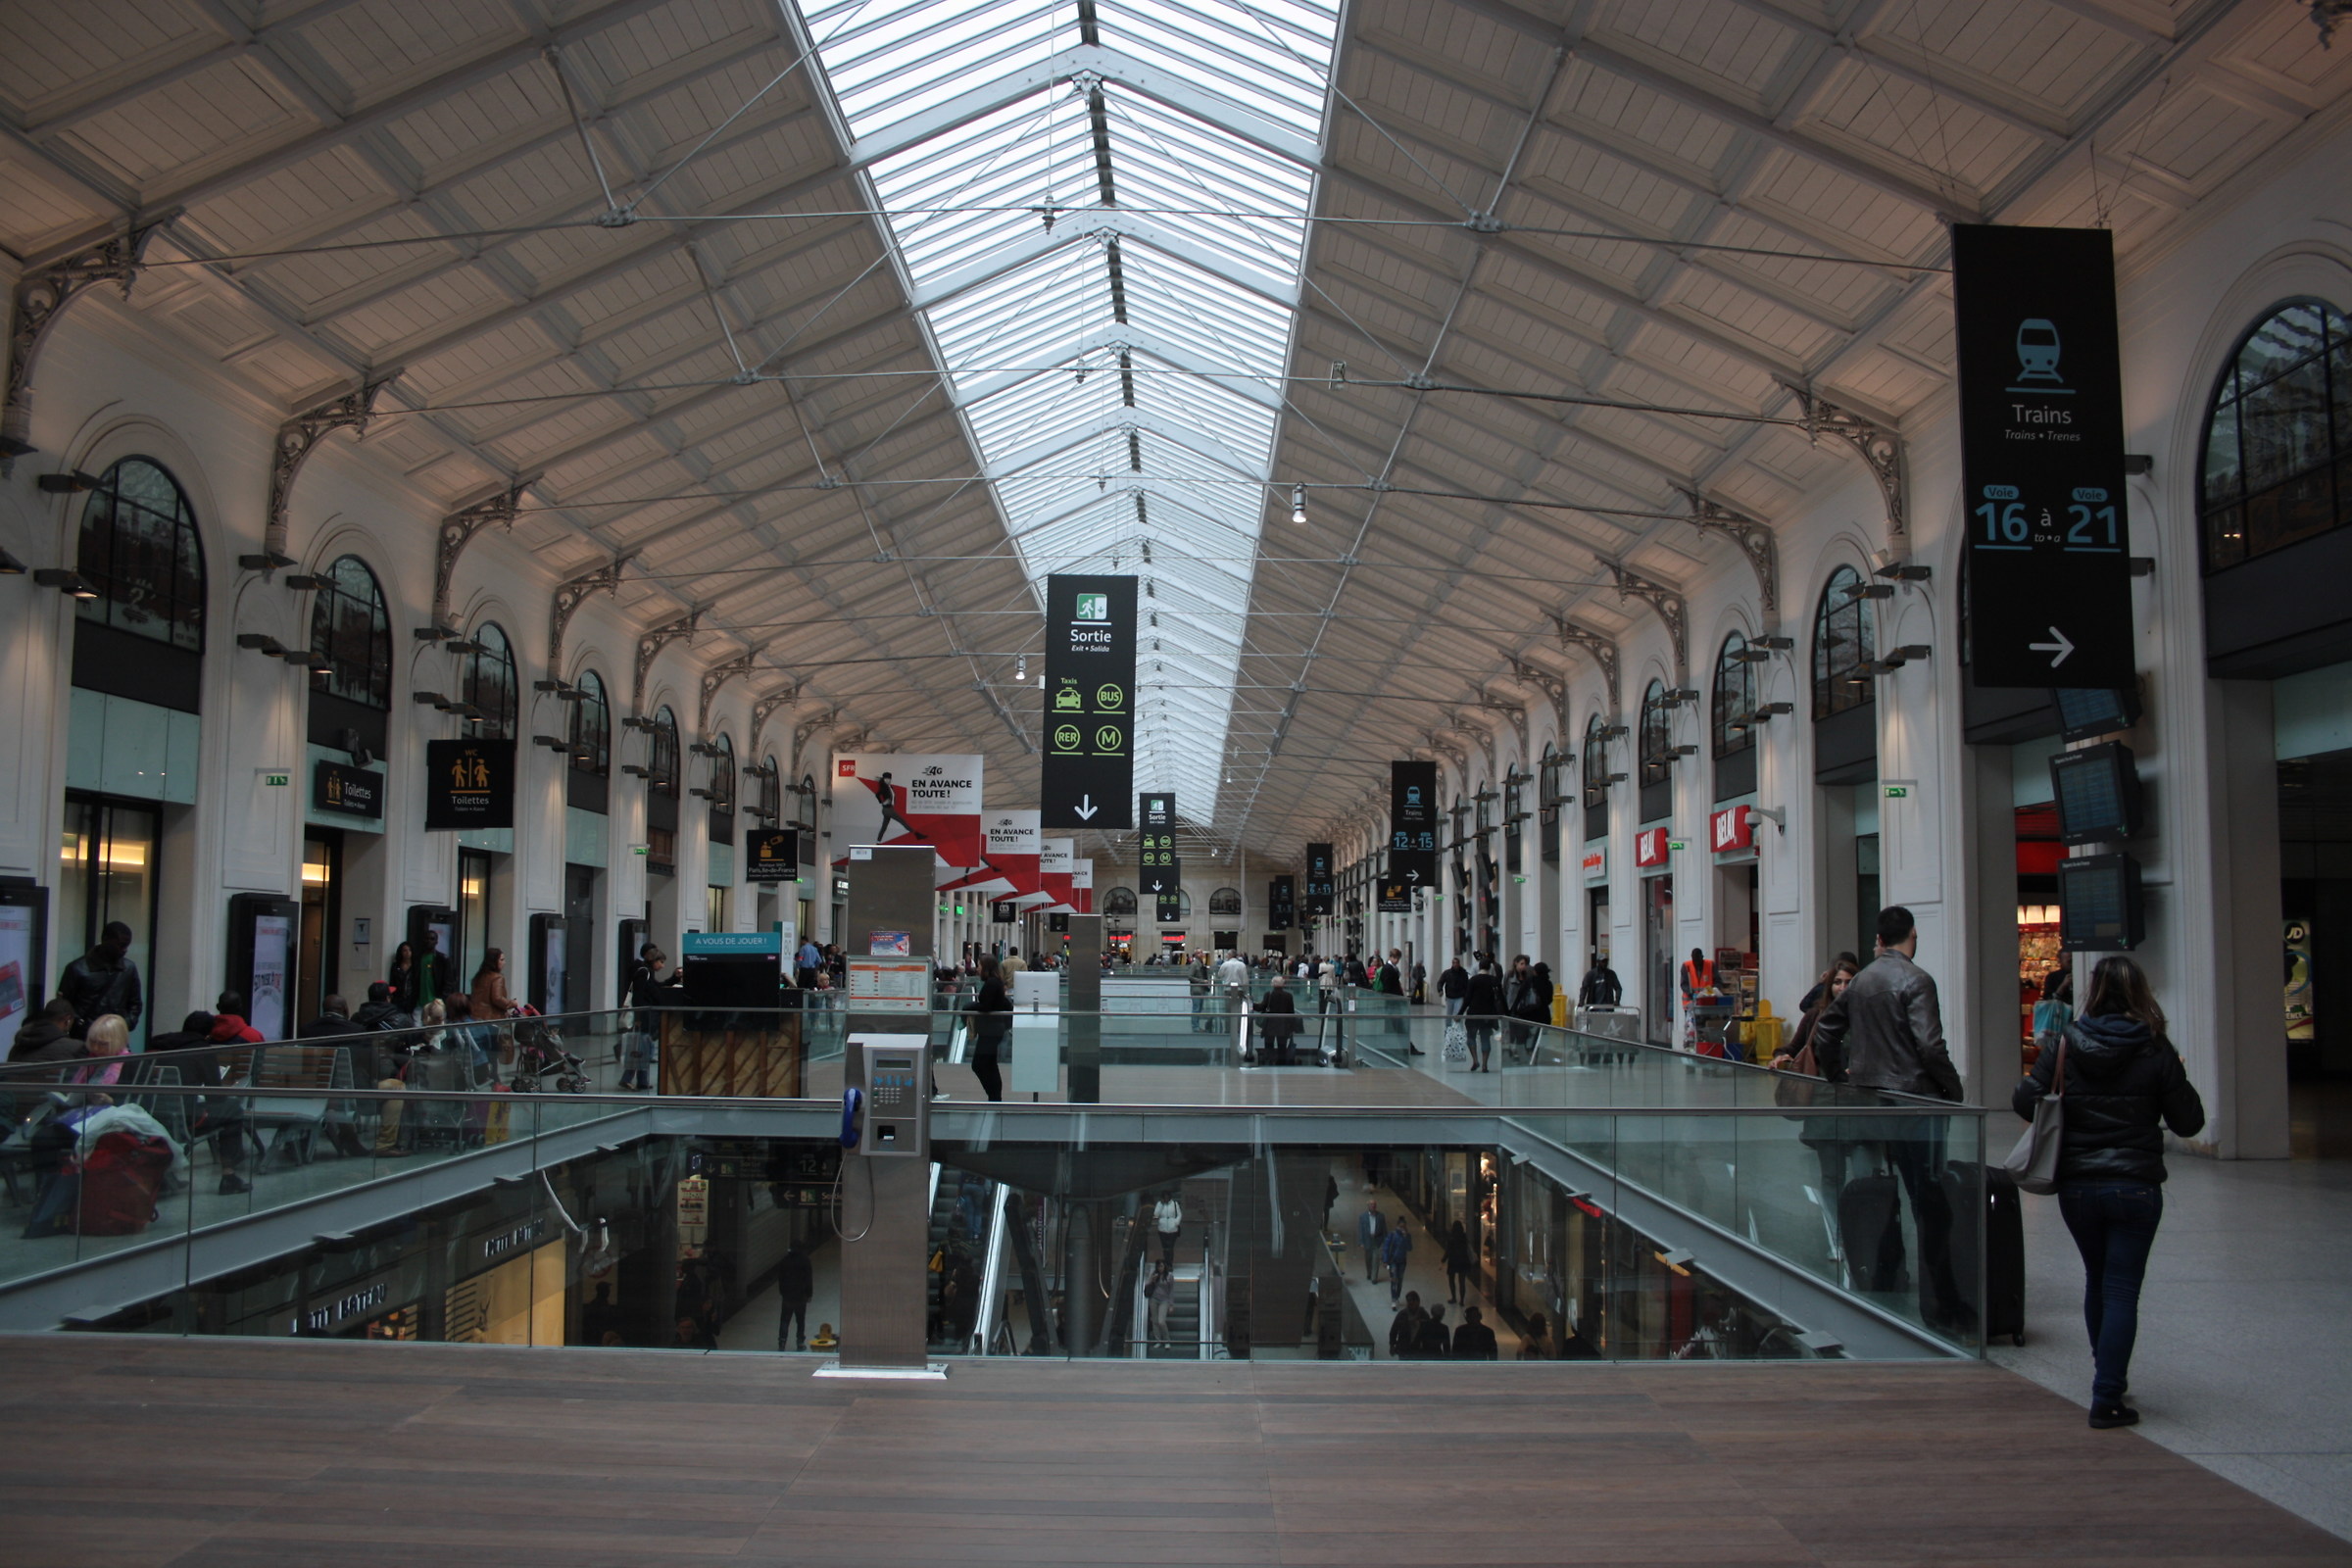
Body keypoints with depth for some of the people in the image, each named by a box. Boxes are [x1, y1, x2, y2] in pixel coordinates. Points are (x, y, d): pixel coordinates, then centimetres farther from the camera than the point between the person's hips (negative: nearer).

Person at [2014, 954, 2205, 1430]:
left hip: (2076, 1186, 2)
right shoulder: (2156, 1051, -7)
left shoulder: (2067, 1044, -5)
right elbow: (2188, 1122, -1)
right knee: (2122, 1288, 2)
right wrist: (2177, 1079, 16)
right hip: (2135, 1188, -2)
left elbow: (2024, 1101, -8)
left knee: (2097, 1279, 21)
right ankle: (2106, 1398, -3)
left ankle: (2109, 1376, 35)